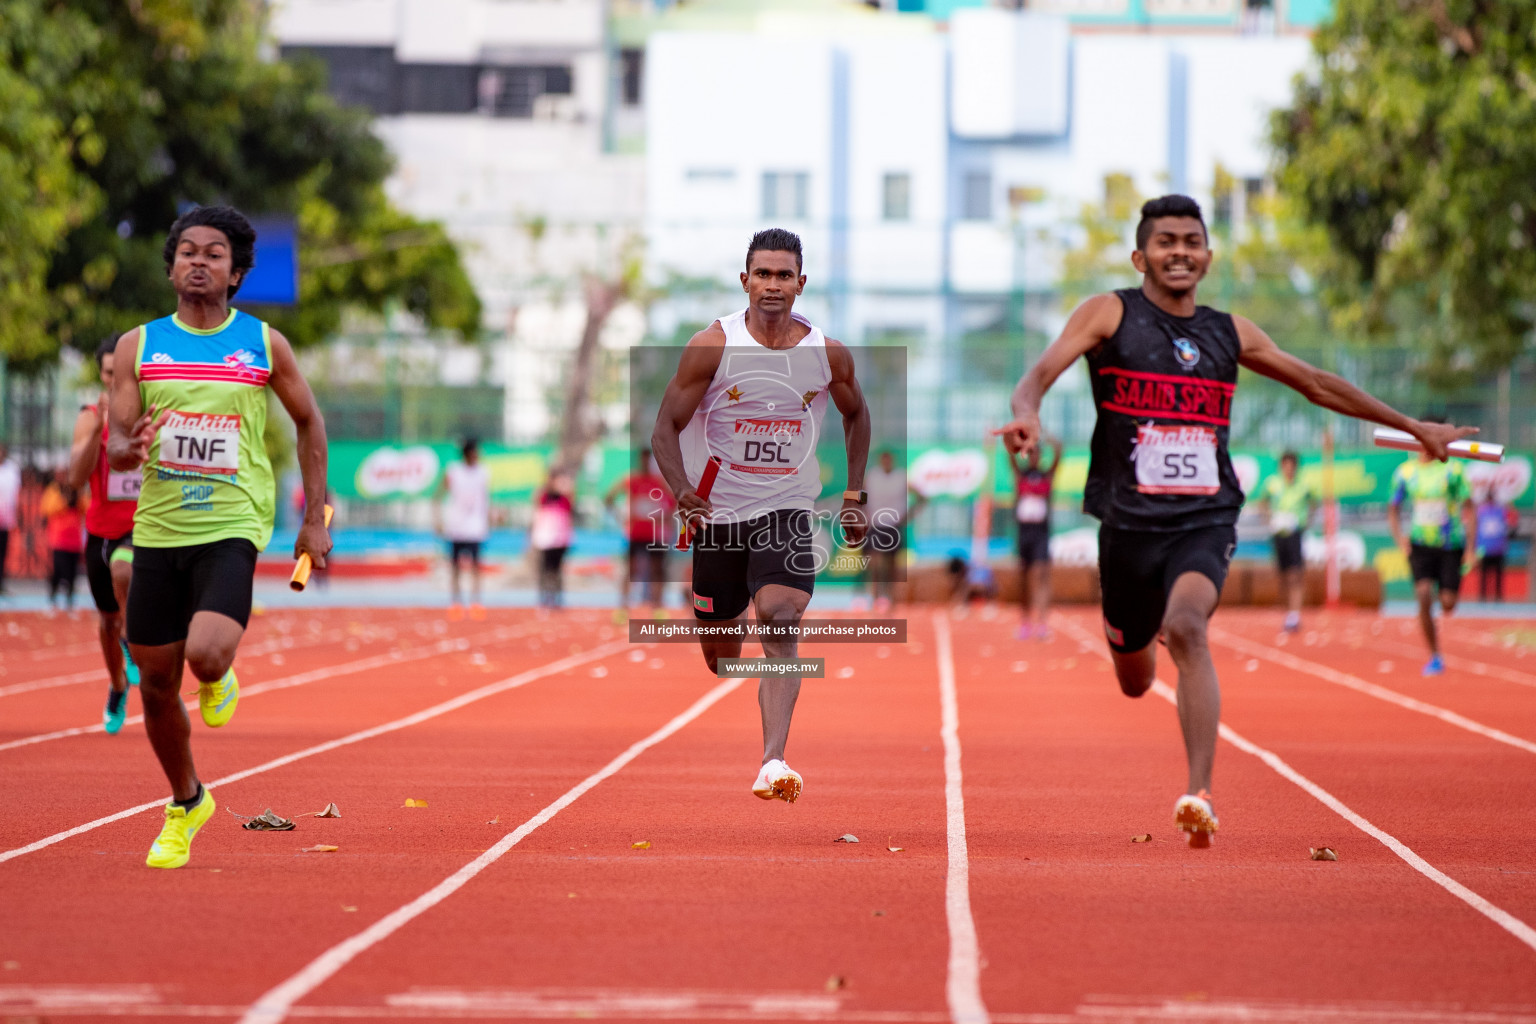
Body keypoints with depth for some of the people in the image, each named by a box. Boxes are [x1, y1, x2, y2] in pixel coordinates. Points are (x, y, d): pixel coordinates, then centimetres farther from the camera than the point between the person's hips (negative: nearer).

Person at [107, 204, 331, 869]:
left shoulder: (263, 345, 2)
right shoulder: (139, 346, 4)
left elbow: (308, 422, 13)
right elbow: (114, 444, 2)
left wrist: (314, 520, 9)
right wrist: (128, 450, -23)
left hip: (233, 524, -3)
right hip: (158, 529, 3)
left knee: (205, 654, -26)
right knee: (156, 684, 6)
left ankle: (219, 682, 14)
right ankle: (185, 804, 30)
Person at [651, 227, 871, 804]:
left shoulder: (828, 355, -2)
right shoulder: (712, 346, -8)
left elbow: (856, 415, 19)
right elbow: (666, 430, -5)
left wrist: (855, 495, 13)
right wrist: (682, 490, -22)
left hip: (788, 512, 0)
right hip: (720, 515, 0)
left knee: (781, 624, -25)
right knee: (720, 654, 11)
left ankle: (773, 763, -33)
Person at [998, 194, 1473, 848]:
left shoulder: (1231, 334, 12)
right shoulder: (1111, 315, 1)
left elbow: (1316, 385, 23)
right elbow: (1039, 375, -13)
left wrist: (1415, 428, 26)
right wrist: (1026, 415, -38)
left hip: (1205, 523, 0)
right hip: (1128, 523, 0)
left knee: (1186, 628, -30)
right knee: (1134, 683, 13)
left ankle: (1200, 795, -35)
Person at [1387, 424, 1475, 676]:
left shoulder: (1451, 470, -5)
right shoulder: (1405, 472, 2)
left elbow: (1469, 508, -3)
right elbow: (1393, 509, 11)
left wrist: (1471, 546, -9)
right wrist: (1399, 537, -7)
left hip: (1451, 545, -1)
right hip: (1420, 544, 1)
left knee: (1448, 604, -4)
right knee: (1424, 598, -16)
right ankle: (1435, 657, -4)